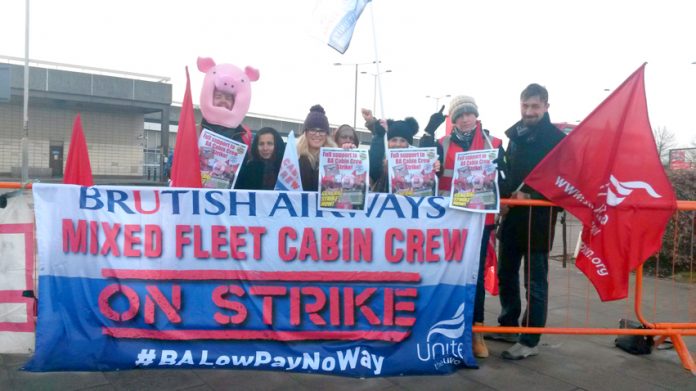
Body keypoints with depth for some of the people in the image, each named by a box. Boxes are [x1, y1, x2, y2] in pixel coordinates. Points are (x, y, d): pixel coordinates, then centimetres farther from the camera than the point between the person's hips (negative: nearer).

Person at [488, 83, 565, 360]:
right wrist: (504, 196, 2)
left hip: (538, 217, -7)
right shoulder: (515, 134, 13)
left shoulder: (557, 138, -6)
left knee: (535, 281, 1)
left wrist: (529, 194, -21)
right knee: (505, 274, 15)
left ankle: (530, 341, 9)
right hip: (513, 215, 7)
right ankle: (508, 326, 30)